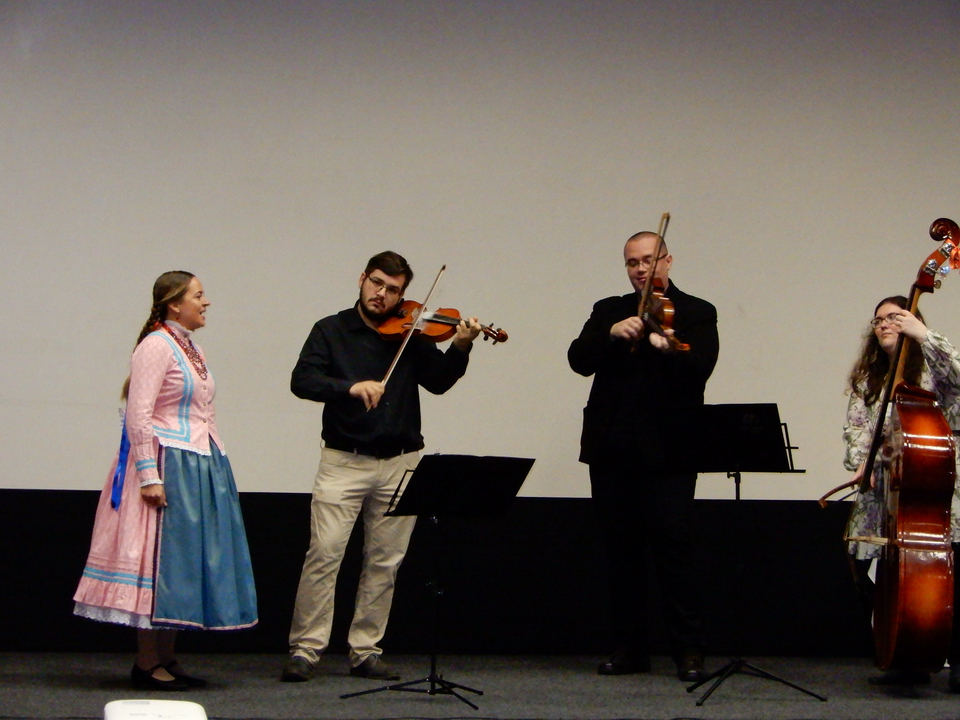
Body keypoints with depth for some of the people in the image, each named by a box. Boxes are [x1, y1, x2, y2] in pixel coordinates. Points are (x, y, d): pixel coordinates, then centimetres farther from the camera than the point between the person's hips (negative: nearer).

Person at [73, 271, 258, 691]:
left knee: (187, 563, 9)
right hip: (167, 464, -9)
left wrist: (217, 464, 18)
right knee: (161, 557, -6)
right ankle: (147, 663, 0)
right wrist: (149, 475, -22)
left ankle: (167, 659, 14)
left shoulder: (192, 350, 17)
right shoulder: (156, 346, -11)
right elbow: (139, 415, -17)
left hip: (200, 465, 9)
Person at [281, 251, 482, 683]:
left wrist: (460, 348, -21)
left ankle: (365, 651, 13)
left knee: (384, 561, 5)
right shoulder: (332, 331, 4)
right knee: (324, 554, -9)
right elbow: (302, 381, -9)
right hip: (344, 460, -2)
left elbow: (438, 380, -3)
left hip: (399, 464, 2)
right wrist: (351, 387, -25)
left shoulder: (411, 335, 9)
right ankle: (305, 649, -3)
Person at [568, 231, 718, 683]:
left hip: (666, 452, -4)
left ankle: (688, 650, -2)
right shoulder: (608, 311, 16)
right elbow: (580, 360, 1)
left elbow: (699, 369, -12)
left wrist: (668, 347, -32)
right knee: (621, 551, 7)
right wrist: (612, 333, -16)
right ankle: (630, 649, 14)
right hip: (612, 450, 4)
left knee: (673, 547, -8)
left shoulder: (696, 314, 5)